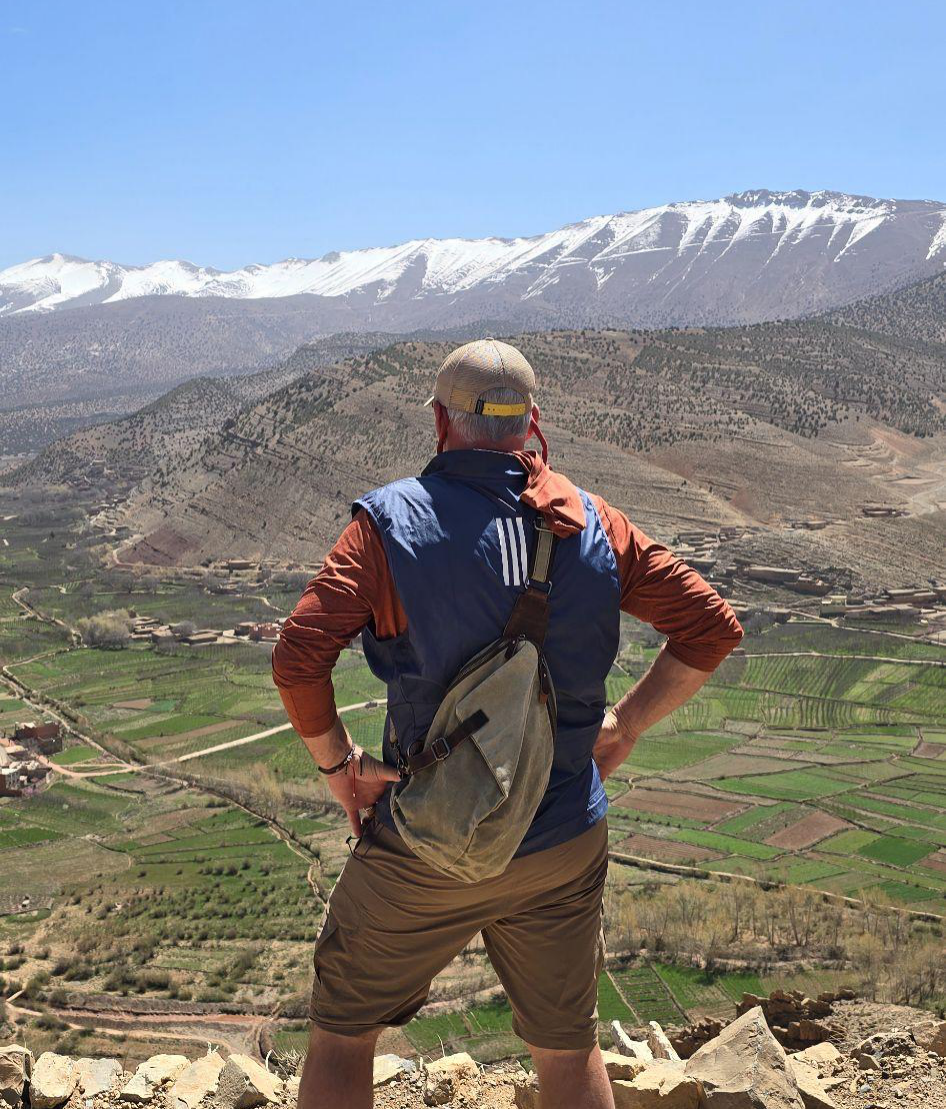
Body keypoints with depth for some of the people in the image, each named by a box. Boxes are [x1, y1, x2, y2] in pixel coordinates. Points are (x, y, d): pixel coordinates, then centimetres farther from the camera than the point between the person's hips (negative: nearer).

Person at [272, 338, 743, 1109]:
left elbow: (299, 657, -22)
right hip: (565, 847, 3)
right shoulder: (592, 526, -2)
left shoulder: (392, 521, -11)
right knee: (569, 1047, 23)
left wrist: (336, 762, -6)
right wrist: (625, 726, 5)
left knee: (343, 1033, 20)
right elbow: (713, 628, -2)